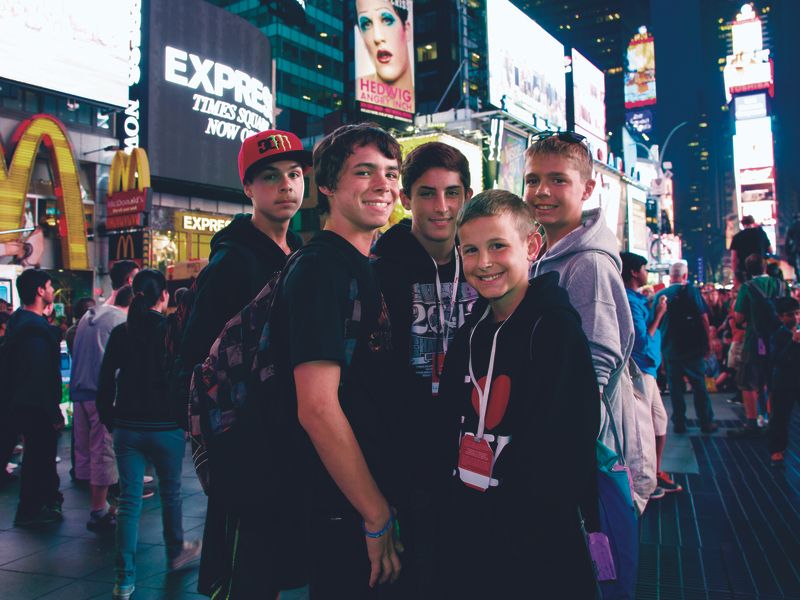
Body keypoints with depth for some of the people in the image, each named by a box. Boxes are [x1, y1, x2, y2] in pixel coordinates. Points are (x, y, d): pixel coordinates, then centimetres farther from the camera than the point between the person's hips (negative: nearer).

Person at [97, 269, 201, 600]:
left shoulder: (120, 332, 1)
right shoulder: (172, 331, -10)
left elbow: (106, 380, 4)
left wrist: (109, 420, 14)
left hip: (126, 427, 3)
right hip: (166, 426, -3)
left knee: (129, 499, 6)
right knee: (171, 492, 17)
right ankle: (176, 552, 35)